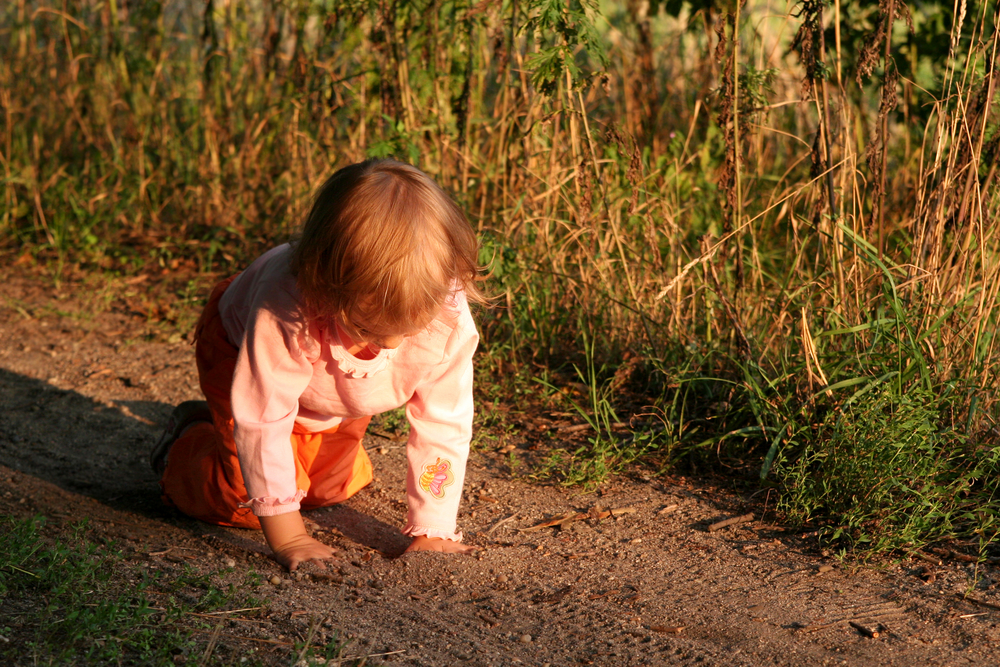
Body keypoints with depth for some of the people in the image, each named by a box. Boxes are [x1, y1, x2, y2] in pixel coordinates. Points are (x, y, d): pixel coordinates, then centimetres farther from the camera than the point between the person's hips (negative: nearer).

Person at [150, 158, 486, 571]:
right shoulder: (284, 309, -49)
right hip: (237, 347, -4)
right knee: (247, 502, -12)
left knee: (333, 487, 12)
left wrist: (432, 530, -28)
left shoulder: (449, 319, -40)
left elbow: (445, 425, -28)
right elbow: (262, 421, -40)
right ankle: (187, 442, 19)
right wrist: (286, 535, -40)